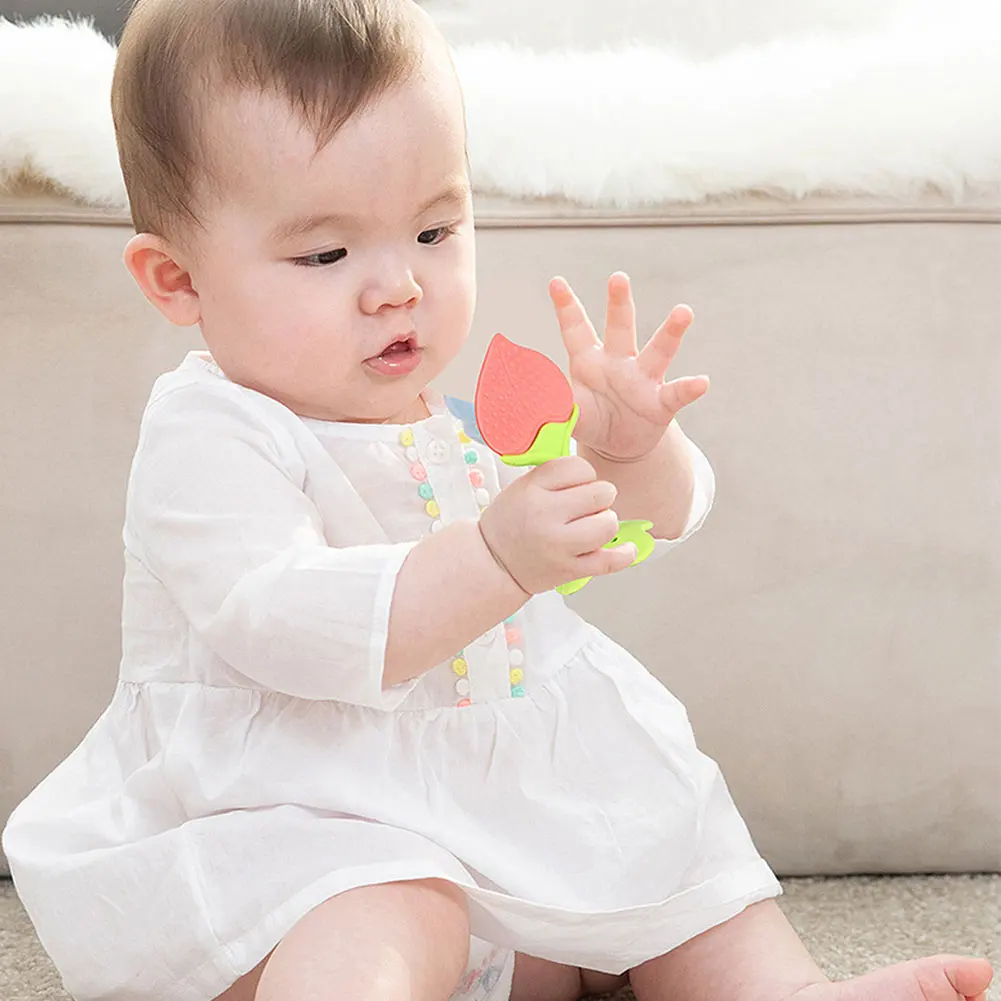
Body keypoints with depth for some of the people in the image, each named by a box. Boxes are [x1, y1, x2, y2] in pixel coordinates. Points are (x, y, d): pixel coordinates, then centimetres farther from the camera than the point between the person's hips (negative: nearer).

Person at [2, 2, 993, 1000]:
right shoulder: (206, 435, -15)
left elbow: (648, 520, 11)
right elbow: (280, 622, -32)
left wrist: (628, 447, -15)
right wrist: (498, 559, -44)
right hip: (304, 819, -8)